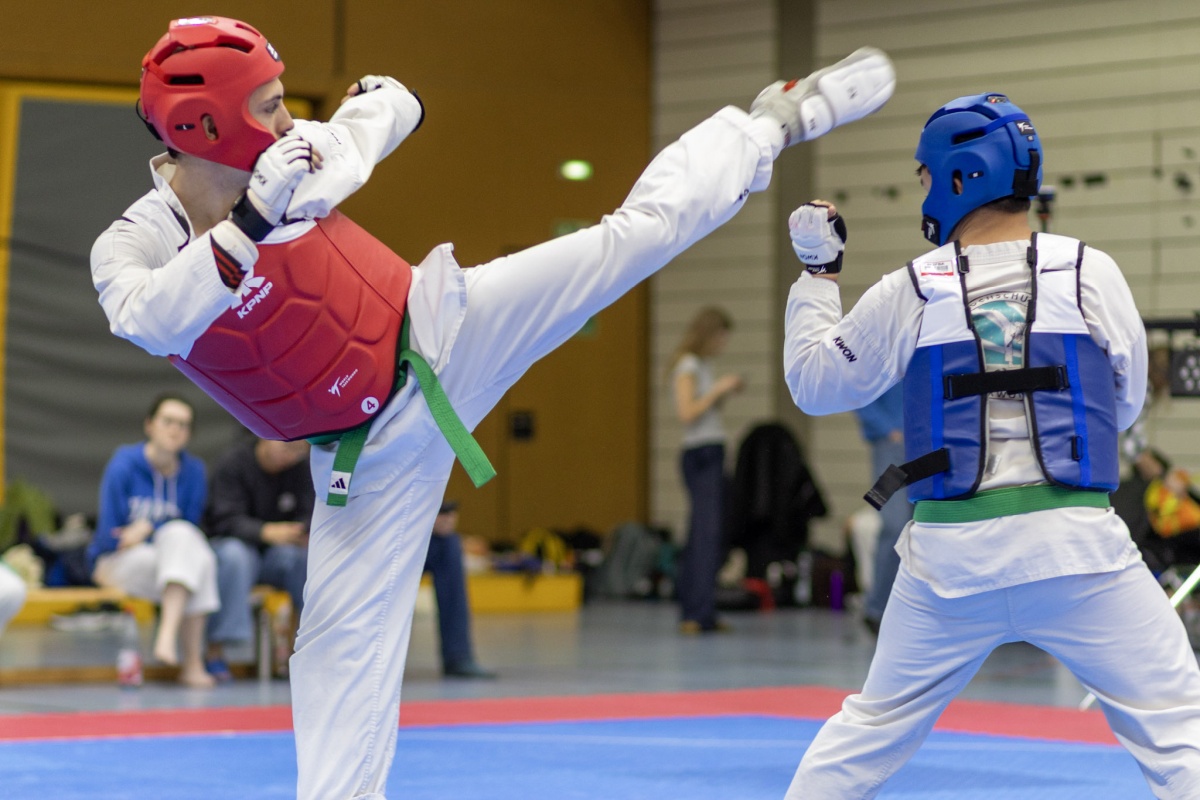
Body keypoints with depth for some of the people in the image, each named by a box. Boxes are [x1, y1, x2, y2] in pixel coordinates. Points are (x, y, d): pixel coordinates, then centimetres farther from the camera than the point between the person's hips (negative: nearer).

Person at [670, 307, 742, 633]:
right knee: (707, 534, -15)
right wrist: (718, 388, -14)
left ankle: (696, 614, 11)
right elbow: (687, 412, -20)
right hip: (700, 455, -10)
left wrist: (727, 392, 12)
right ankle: (698, 614, -19)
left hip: (712, 454, 10)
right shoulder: (687, 367, -10)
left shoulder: (703, 365, 17)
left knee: (703, 536, 9)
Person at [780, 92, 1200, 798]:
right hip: (1073, 543, -2)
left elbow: (815, 384, 13)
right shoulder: (1091, 272, -2)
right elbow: (1125, 405, 9)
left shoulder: (909, 294, 0)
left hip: (951, 553, 2)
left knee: (876, 724, 19)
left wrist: (818, 273, 23)